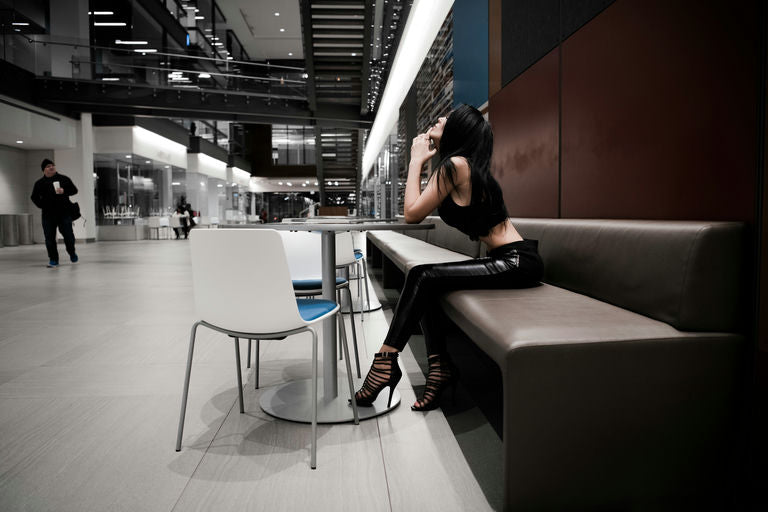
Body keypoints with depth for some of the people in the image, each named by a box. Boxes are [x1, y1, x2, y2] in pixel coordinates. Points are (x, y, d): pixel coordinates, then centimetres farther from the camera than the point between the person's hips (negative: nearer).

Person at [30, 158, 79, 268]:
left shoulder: (63, 179, 8)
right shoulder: (40, 183, 9)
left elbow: (74, 190, 7)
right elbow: (34, 197, 13)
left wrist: (64, 191, -11)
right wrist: (42, 205, -2)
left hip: (64, 213, -1)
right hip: (48, 215, 1)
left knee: (68, 235, -4)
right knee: (50, 238, 1)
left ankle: (72, 253, 23)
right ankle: (53, 260, 11)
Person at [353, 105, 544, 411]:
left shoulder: (455, 164, -13)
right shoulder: (467, 167, 16)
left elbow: (412, 213, -11)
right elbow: (418, 211, 16)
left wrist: (416, 160, -2)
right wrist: (421, 161, 17)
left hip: (517, 262, -9)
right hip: (509, 261, 9)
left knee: (423, 277, -14)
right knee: (424, 282, 1)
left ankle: (386, 361, -7)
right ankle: (439, 366, 0)